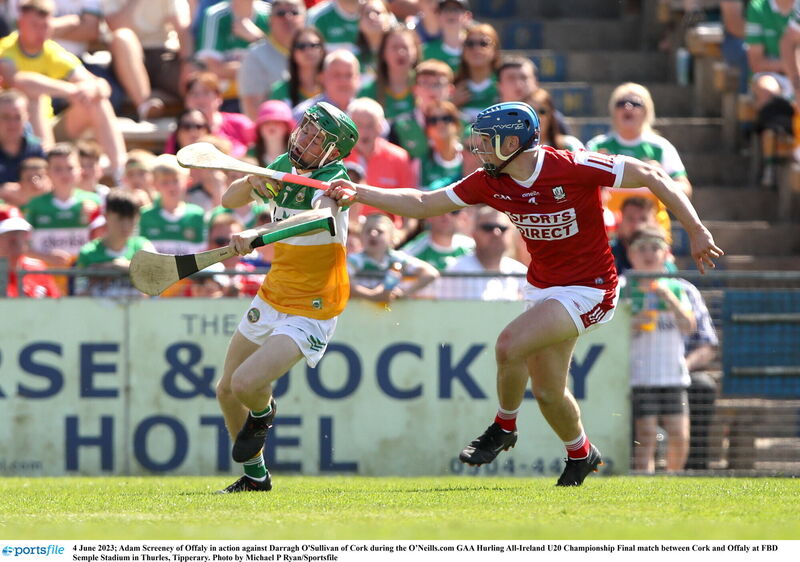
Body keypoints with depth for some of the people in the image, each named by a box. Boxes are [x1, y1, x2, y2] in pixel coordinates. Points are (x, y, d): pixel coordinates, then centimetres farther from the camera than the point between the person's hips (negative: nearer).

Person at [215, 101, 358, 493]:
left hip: (310, 311, -8)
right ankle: (255, 476, 34)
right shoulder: (284, 167, 1)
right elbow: (229, 200, 10)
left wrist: (256, 235, -59)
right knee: (227, 391, 13)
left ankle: (262, 413, 15)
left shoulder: (332, 180, -22)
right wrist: (252, 182, -14)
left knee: (246, 384, -23)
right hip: (271, 297, 8)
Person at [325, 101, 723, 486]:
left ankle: (504, 428, 3)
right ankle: (580, 454, 36)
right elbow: (423, 204, 4)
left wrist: (696, 231, -18)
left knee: (510, 345, -22)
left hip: (588, 289, -7)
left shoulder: (574, 169, -22)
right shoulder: (491, 183, -4)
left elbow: (651, 176, -15)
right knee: (547, 392, 9)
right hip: (542, 288, 7)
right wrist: (358, 194, -6)